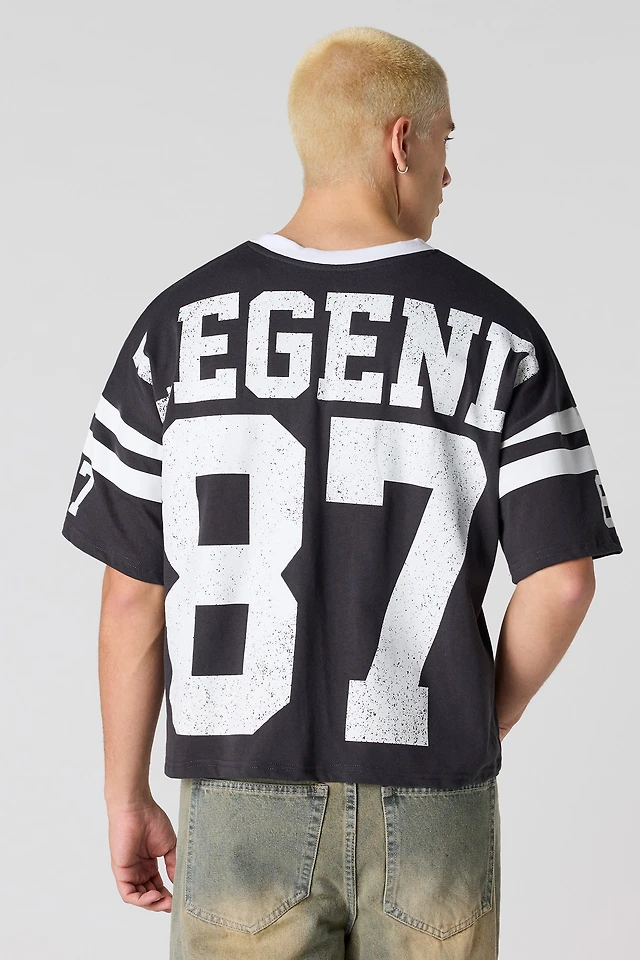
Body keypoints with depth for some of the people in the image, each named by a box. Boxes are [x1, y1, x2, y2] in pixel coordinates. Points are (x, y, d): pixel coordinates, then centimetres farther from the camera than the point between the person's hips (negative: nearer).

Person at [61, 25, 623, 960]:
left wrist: (128, 798, 8)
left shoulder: (182, 321, -3)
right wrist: (478, 731, 10)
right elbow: (562, 578, -7)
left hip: (247, 804, 0)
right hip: (430, 810, 0)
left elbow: (133, 592, -2)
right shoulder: (496, 332, -4)